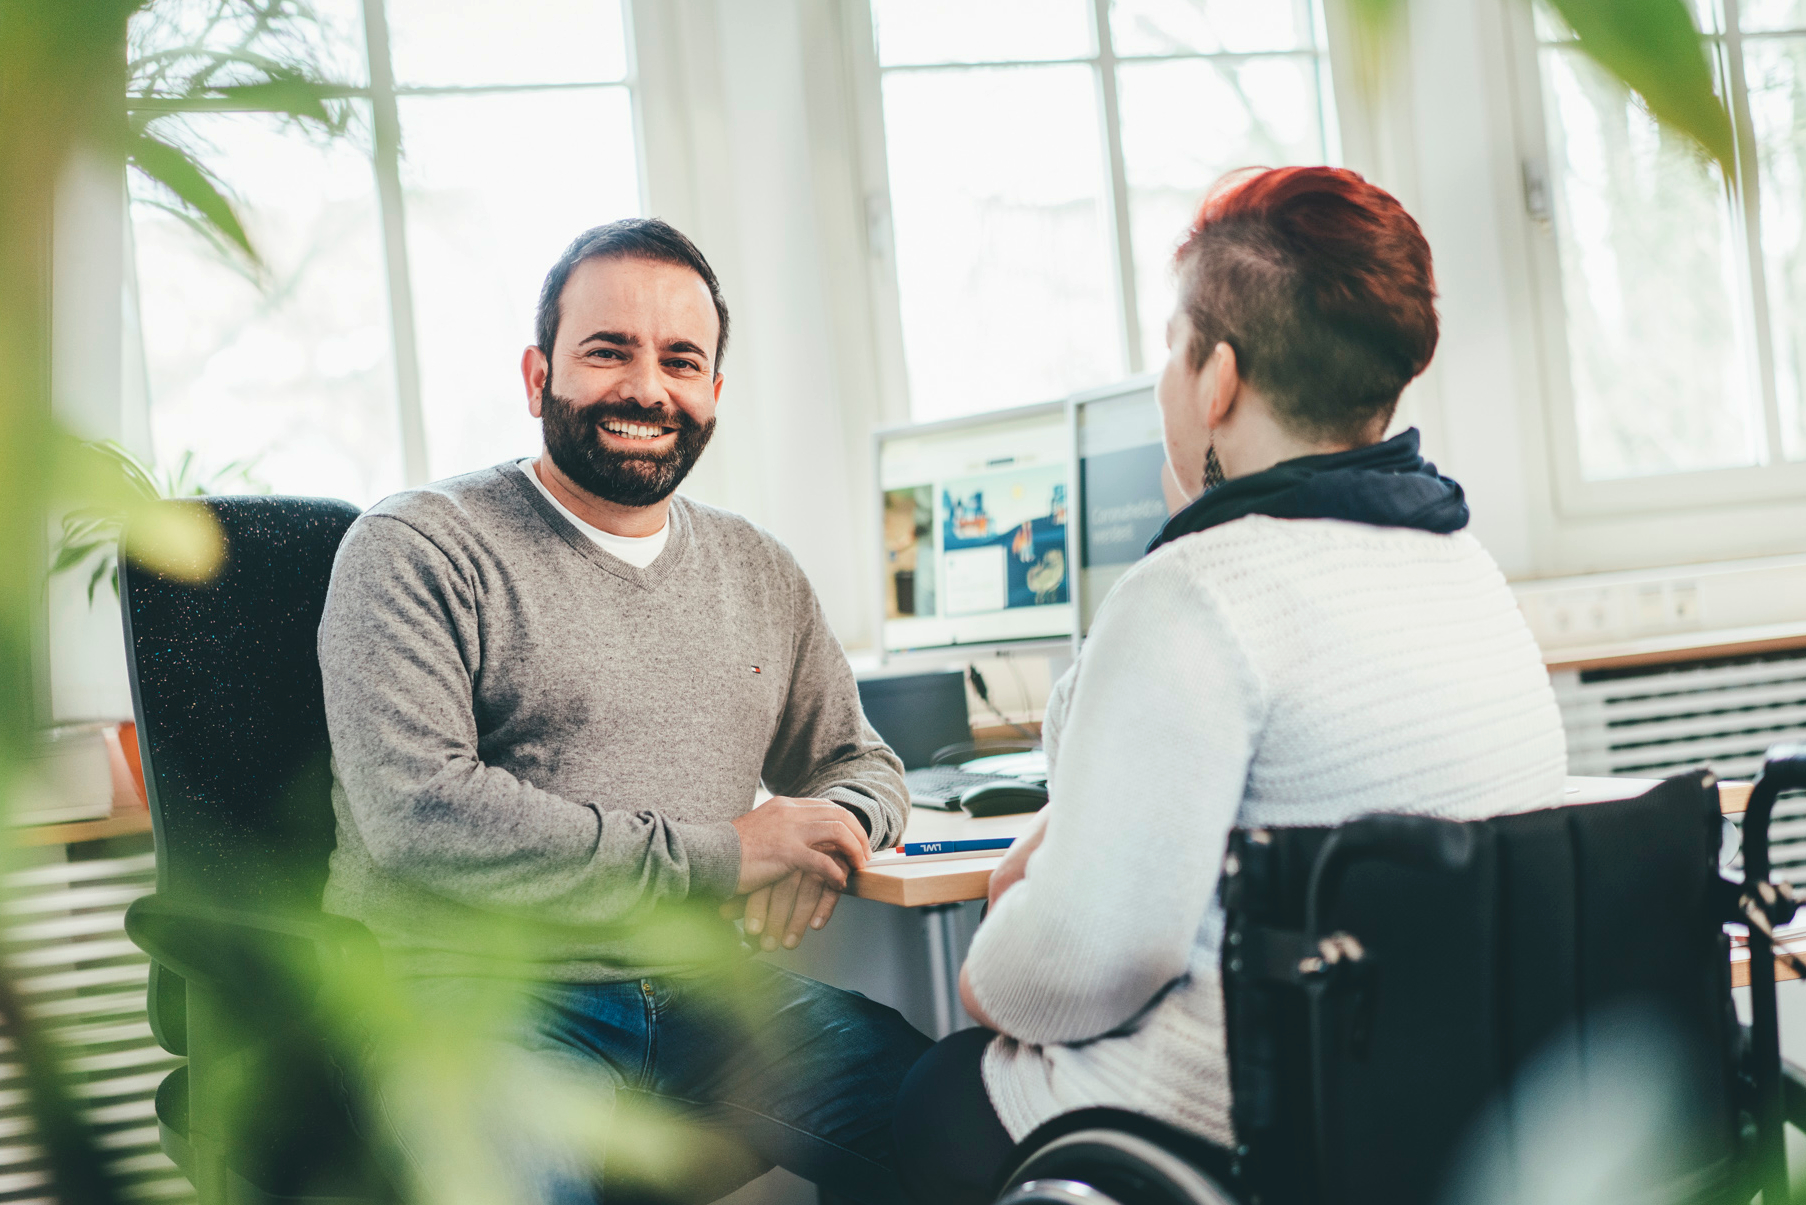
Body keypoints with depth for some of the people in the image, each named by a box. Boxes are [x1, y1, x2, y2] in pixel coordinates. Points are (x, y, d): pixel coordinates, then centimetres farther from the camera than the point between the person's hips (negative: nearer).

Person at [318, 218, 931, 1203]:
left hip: (701, 998, 5)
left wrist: (826, 830, -2)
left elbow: (859, 764, 26)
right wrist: (720, 856, -13)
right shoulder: (416, 549, -1)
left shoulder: (761, 576, 18)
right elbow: (418, 812, -13)